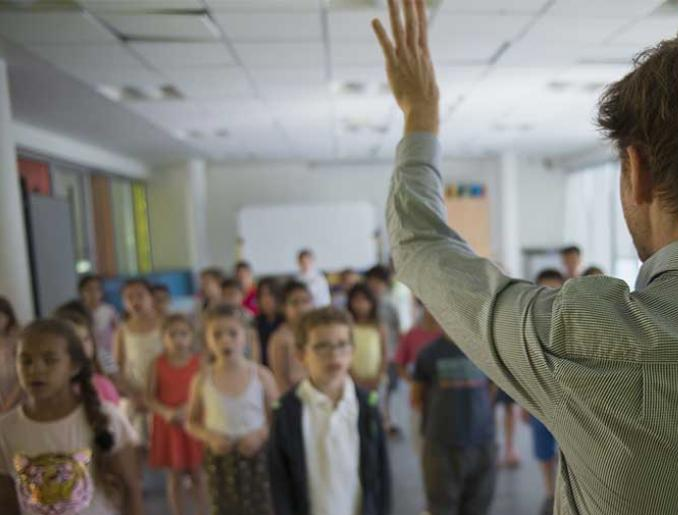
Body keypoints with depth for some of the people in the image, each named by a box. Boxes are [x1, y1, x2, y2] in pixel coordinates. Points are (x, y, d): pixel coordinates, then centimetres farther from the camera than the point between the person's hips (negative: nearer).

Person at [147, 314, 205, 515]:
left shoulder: (199, 361, -7)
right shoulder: (158, 363, -5)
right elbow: (150, 397, -4)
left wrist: (190, 409, -21)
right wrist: (166, 412, -19)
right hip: (168, 425, 1)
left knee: (197, 476, 9)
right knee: (174, 477, 12)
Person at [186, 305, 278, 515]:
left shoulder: (261, 375, -10)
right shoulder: (202, 380, -6)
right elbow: (192, 422, 5)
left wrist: (261, 434, -19)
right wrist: (210, 436, -13)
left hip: (257, 456, -1)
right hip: (220, 458, 1)